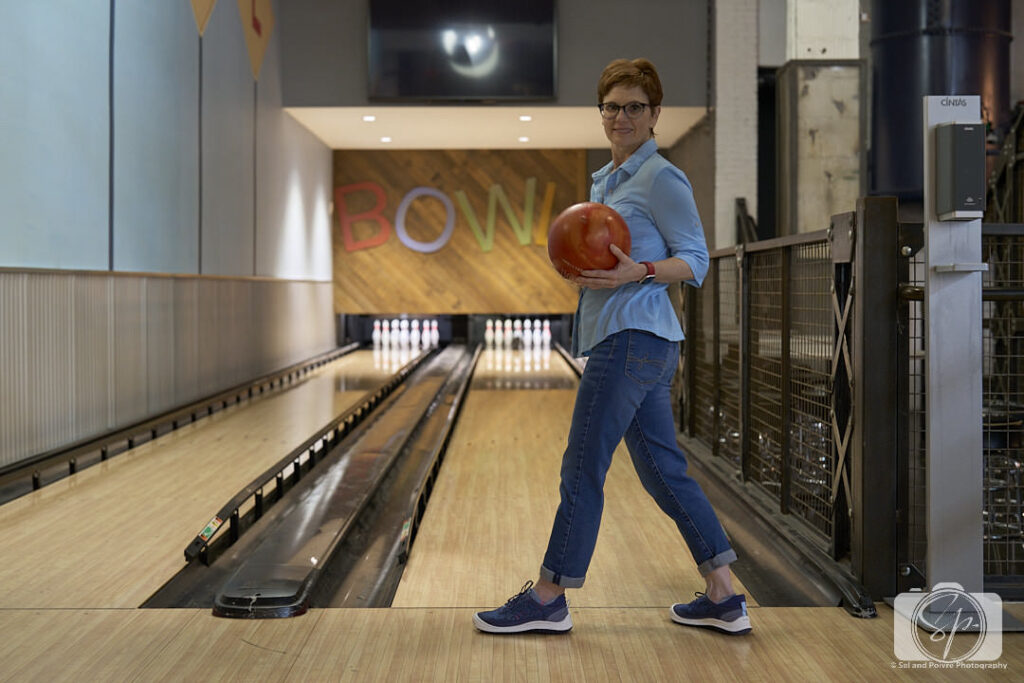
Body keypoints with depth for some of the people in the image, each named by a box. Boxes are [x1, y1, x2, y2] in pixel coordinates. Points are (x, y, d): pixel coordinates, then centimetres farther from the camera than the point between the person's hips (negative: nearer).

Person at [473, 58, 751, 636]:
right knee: (664, 469, 10)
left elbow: (695, 262, -9)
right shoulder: (605, 180, 19)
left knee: (583, 469, -3)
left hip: (633, 338, -10)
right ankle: (725, 599, 16)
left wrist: (637, 272, -24)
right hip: (624, 338, 10)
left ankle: (548, 600, 9)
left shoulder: (662, 178, -7)